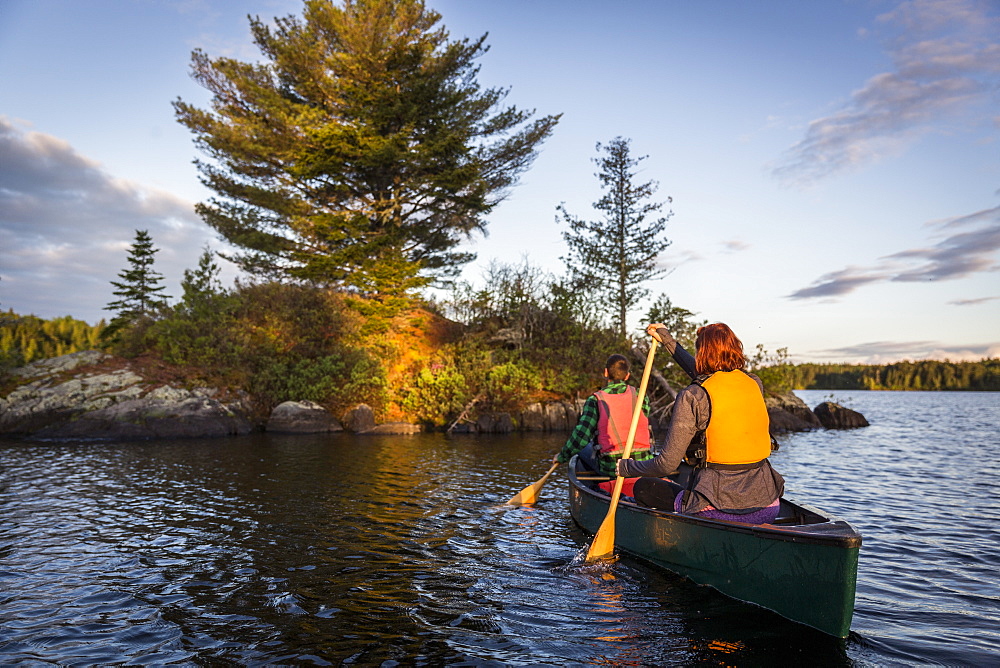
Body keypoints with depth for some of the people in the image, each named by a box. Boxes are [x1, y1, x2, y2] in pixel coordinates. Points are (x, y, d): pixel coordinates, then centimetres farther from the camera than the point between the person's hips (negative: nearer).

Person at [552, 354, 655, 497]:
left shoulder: (595, 400, -7)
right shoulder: (640, 396, 1)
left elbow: (581, 436, -14)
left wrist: (562, 456, 1)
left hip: (611, 469, -3)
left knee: (582, 448, 23)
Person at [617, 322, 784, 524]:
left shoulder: (693, 396, -14)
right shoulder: (755, 384, 4)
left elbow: (666, 464, -11)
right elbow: (707, 376, 24)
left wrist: (626, 467, 8)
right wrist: (667, 340, 33)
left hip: (718, 513, -7)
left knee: (644, 487, 14)